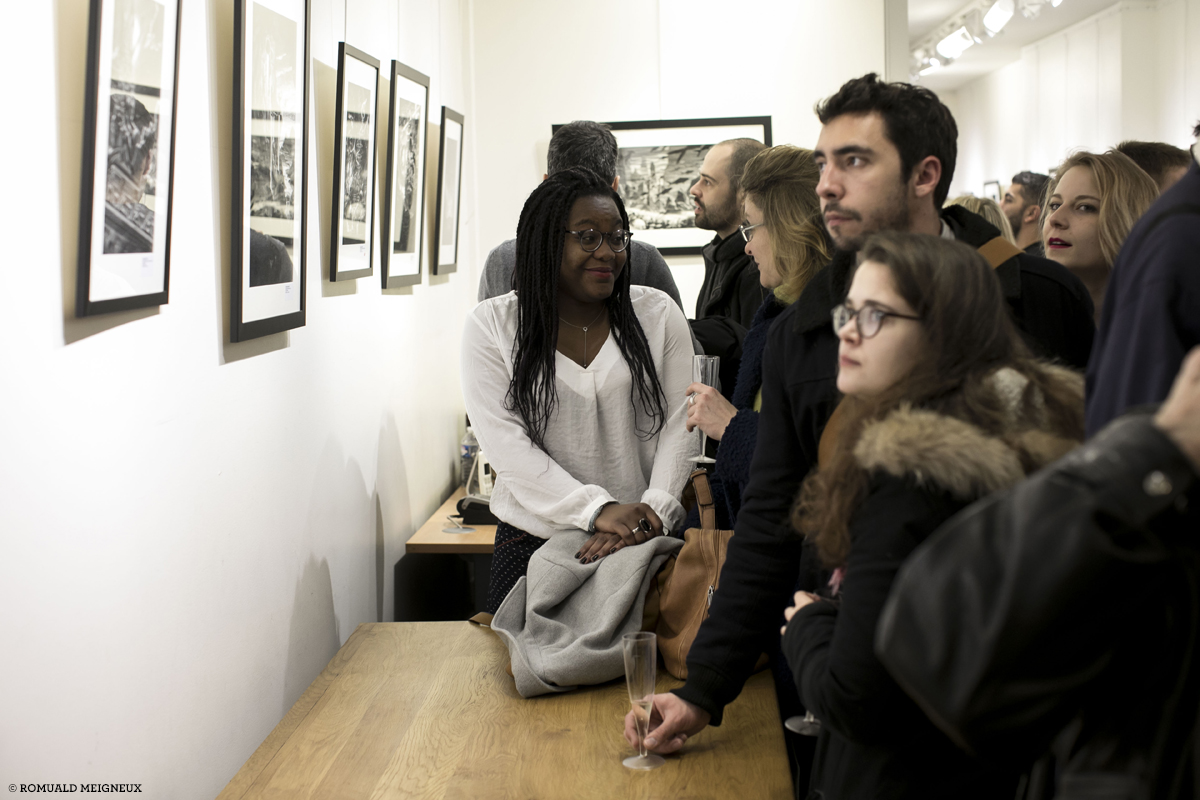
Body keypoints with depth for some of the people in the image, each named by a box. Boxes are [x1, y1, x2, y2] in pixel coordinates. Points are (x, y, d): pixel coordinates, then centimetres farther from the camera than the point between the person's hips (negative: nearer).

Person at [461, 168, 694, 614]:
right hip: (532, 543, -1)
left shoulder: (659, 315, 4)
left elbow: (677, 427, -1)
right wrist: (598, 510, -22)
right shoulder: (491, 325, -2)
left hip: (644, 543, 1)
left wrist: (653, 511, -18)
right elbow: (505, 444, -10)